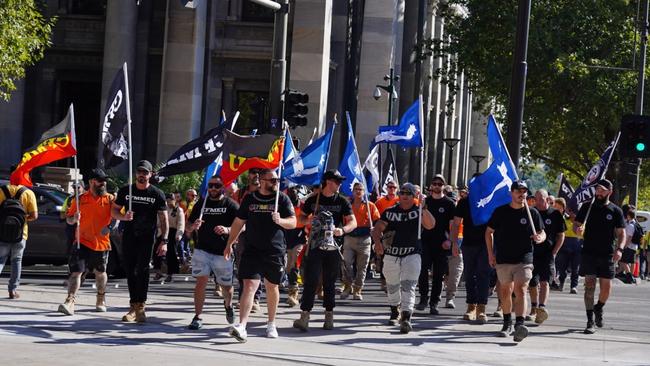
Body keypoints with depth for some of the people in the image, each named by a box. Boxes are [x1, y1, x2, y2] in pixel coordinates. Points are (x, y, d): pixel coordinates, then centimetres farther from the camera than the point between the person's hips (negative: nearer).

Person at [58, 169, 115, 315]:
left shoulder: (110, 199, 2)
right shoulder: (80, 199, 3)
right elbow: (69, 219, 9)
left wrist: (109, 227, -15)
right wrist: (74, 219, -14)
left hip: (102, 243, 1)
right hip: (82, 242, -1)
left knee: (100, 273, 15)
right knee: (76, 271, -11)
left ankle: (101, 300, 34)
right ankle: (70, 302, -16)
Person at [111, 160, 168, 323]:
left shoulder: (157, 194, 2)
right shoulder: (125, 191, 8)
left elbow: (164, 219, 0)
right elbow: (114, 211, 13)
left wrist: (164, 241, -10)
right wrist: (124, 217, -10)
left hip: (147, 238, -3)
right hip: (128, 237, 3)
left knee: (142, 271, -10)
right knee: (130, 271, 5)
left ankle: (140, 306, -9)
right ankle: (134, 306, 12)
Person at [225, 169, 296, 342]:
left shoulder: (282, 199, 3)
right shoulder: (249, 199, 7)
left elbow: (293, 223, -2)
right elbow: (238, 223, 14)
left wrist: (280, 220, -22)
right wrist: (229, 244, 11)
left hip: (275, 251, 0)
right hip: (252, 250, 0)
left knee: (272, 287, 12)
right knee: (249, 286, -12)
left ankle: (271, 324, 28)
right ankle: (241, 325, -22)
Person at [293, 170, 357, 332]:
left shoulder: (342, 201, 5)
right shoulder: (313, 200, 7)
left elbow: (353, 222, -1)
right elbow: (301, 217, 16)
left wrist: (342, 230, -22)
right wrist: (309, 221, -7)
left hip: (333, 246, 1)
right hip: (315, 246, -1)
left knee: (330, 282, 8)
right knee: (310, 281, -8)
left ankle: (329, 317, 15)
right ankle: (304, 317, -13)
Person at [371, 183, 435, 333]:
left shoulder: (419, 211, 1)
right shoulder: (390, 212, 5)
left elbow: (430, 225, -15)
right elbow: (378, 228, -1)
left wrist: (423, 208, -26)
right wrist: (377, 242, -20)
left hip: (412, 255, -3)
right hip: (391, 255, 3)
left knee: (408, 287, -15)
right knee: (392, 286, 16)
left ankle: (406, 318, -23)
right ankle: (394, 313, 39)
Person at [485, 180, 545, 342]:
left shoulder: (532, 213, 3)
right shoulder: (501, 211, 4)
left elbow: (542, 233, 9)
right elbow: (489, 232, 12)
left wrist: (540, 238, -15)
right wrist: (490, 253, 6)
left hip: (524, 259, -2)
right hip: (503, 259, 2)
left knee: (521, 290, -16)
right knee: (506, 291, 10)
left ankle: (520, 325, -27)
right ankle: (507, 324, 26)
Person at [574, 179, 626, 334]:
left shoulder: (616, 211, 4)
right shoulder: (587, 207, 7)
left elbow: (621, 233, 5)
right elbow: (576, 224, 12)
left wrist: (620, 248, -13)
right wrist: (577, 229, -13)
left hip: (607, 255, 0)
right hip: (589, 253, 0)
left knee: (606, 286, 1)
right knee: (589, 285, -7)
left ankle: (599, 308, 32)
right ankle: (590, 321, -4)